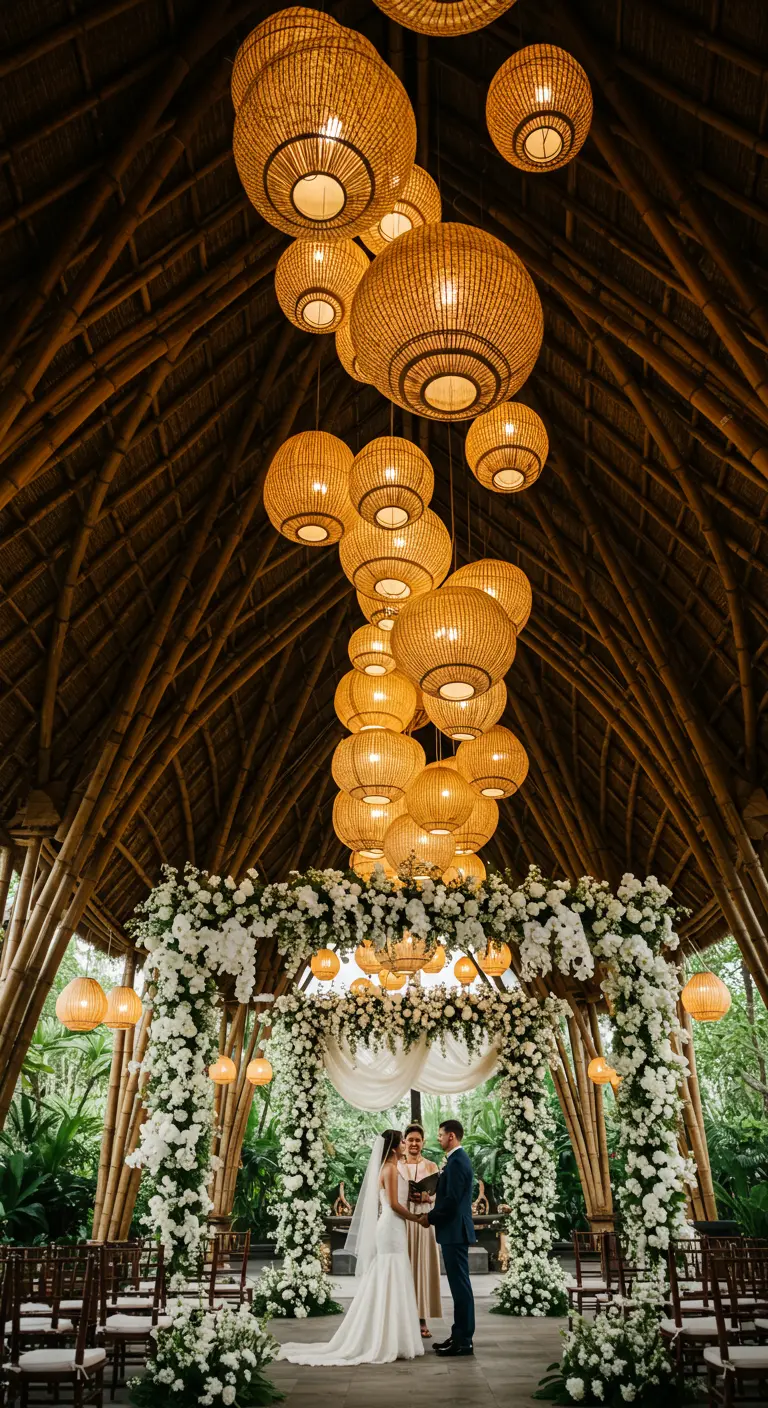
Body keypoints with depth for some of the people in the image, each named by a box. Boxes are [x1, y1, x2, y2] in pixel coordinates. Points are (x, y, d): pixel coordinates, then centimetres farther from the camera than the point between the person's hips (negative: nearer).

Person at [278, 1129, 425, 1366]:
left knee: (381, 1286, 12)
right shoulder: (390, 1168, -15)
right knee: (390, 1286, -4)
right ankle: (389, 1342, 0)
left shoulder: (386, 1167, 14)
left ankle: (375, 1339, 17)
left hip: (386, 1227, 9)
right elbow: (393, 1204, -19)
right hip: (391, 1229, -9)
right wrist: (415, 1217, -9)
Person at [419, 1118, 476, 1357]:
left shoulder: (456, 1161, -18)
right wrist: (433, 1214, 10)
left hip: (455, 1231, -10)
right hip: (455, 1231, 10)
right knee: (458, 1284, 14)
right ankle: (459, 1335, 22)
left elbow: (452, 1199, -23)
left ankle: (464, 1341, 3)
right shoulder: (458, 1158, 14)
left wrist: (430, 1217, -11)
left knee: (460, 1284, -3)